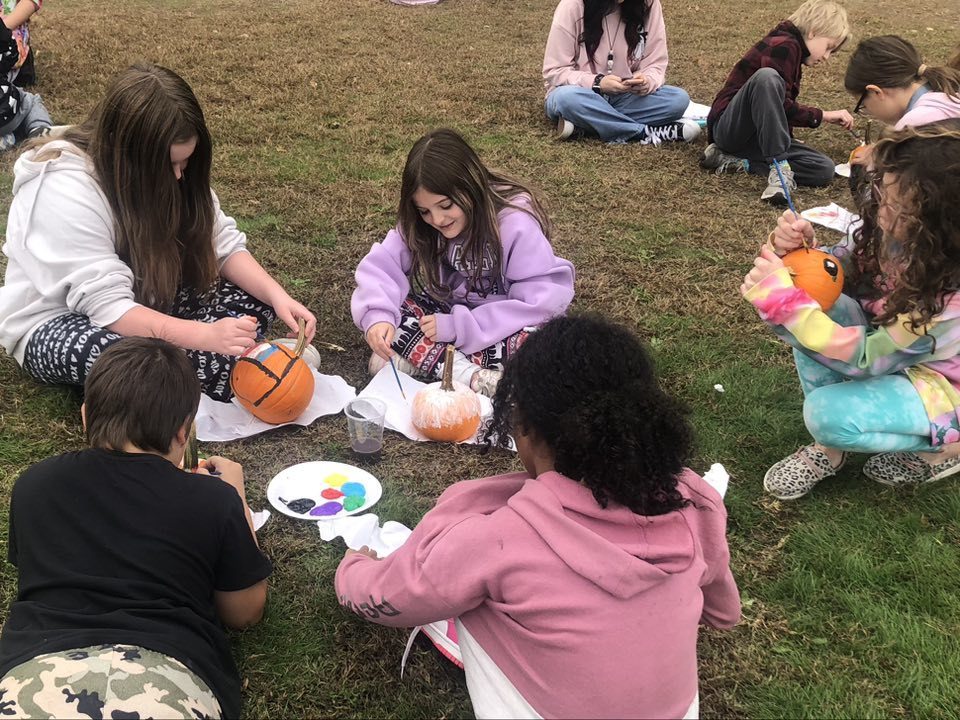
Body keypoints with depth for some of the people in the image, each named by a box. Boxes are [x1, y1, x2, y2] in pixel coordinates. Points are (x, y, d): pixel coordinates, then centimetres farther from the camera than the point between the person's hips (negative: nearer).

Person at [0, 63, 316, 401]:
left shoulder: (163, 164, -9)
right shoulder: (65, 189, -30)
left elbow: (223, 244, -7)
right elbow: (107, 306, -34)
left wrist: (276, 295, -24)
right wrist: (206, 335, -44)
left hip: (142, 301, 8)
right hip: (57, 324, -7)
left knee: (252, 300, -12)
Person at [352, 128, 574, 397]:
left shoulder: (515, 221, -25)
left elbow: (541, 300, -27)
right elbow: (382, 264, -17)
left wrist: (459, 327, -29)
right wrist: (377, 314, -39)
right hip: (447, 314, 4)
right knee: (386, 306, -21)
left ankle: (423, 358, -28)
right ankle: (467, 373, -32)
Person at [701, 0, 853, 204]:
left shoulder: (791, 50, 21)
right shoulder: (784, 45, -9)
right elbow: (781, 106, -17)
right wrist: (822, 115, -11)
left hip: (755, 137, 9)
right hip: (730, 127, -9)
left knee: (824, 170, -13)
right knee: (766, 76, -37)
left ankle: (736, 162, -11)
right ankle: (779, 166, -35)